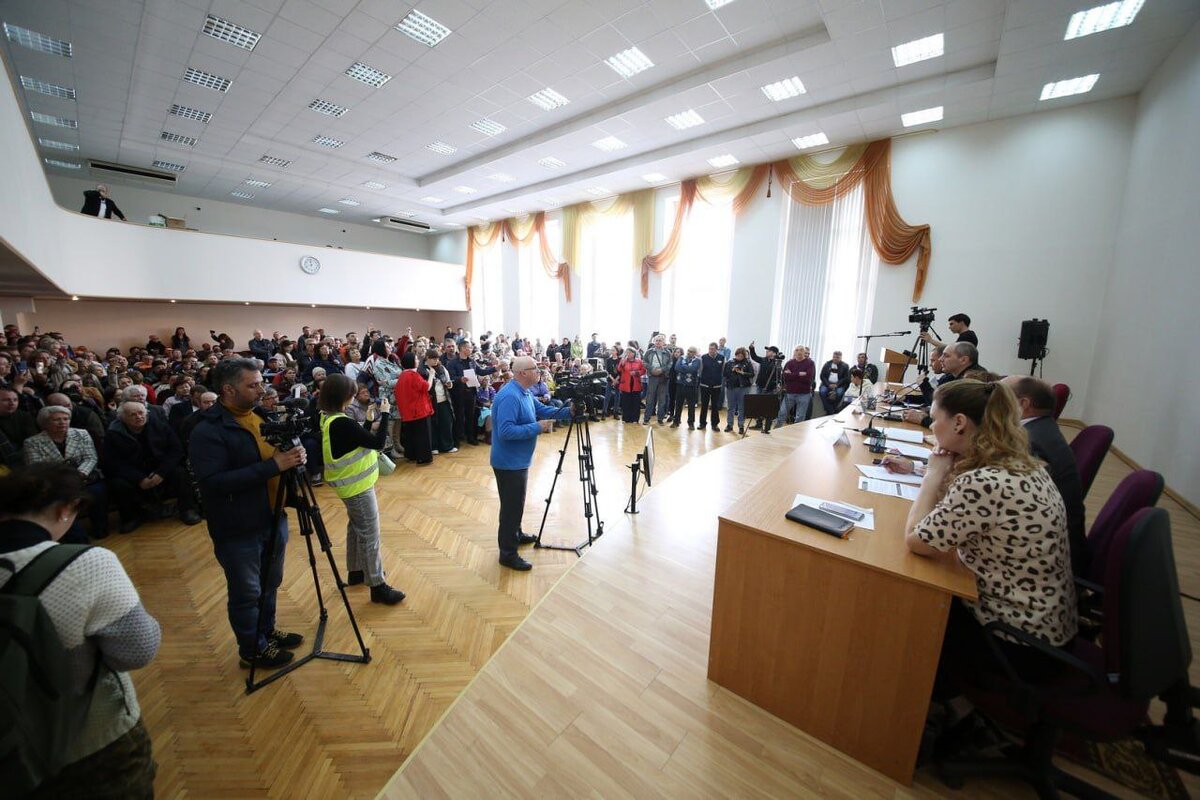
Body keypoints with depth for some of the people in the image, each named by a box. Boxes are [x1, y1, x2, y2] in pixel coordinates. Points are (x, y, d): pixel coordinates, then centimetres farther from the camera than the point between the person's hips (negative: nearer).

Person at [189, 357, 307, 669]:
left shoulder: (260, 415, 4)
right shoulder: (207, 431, -19)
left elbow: (277, 455, 14)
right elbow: (213, 481, -26)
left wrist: (294, 456, -10)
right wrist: (272, 466, -32)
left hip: (274, 518, 7)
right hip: (238, 530, -7)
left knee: (270, 584, 23)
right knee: (247, 592, 12)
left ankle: (267, 631, 44)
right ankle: (252, 649, 32)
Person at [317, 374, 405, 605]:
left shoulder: (328, 418, 3)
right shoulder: (342, 423, -27)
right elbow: (378, 443, -22)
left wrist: (369, 427, 3)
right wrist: (385, 414, -15)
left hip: (351, 483, 10)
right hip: (357, 485, -10)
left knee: (356, 528, 23)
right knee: (370, 535, 0)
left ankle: (355, 572, 39)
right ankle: (377, 586, 10)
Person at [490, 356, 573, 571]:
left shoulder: (524, 392, 6)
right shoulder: (509, 396, -26)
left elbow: (541, 410, 12)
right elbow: (506, 431, -32)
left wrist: (568, 411, -2)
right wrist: (537, 428, -26)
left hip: (518, 460, 10)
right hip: (509, 462, -10)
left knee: (517, 502, 24)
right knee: (511, 505, 1)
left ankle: (516, 535, 43)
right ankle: (508, 554, 15)